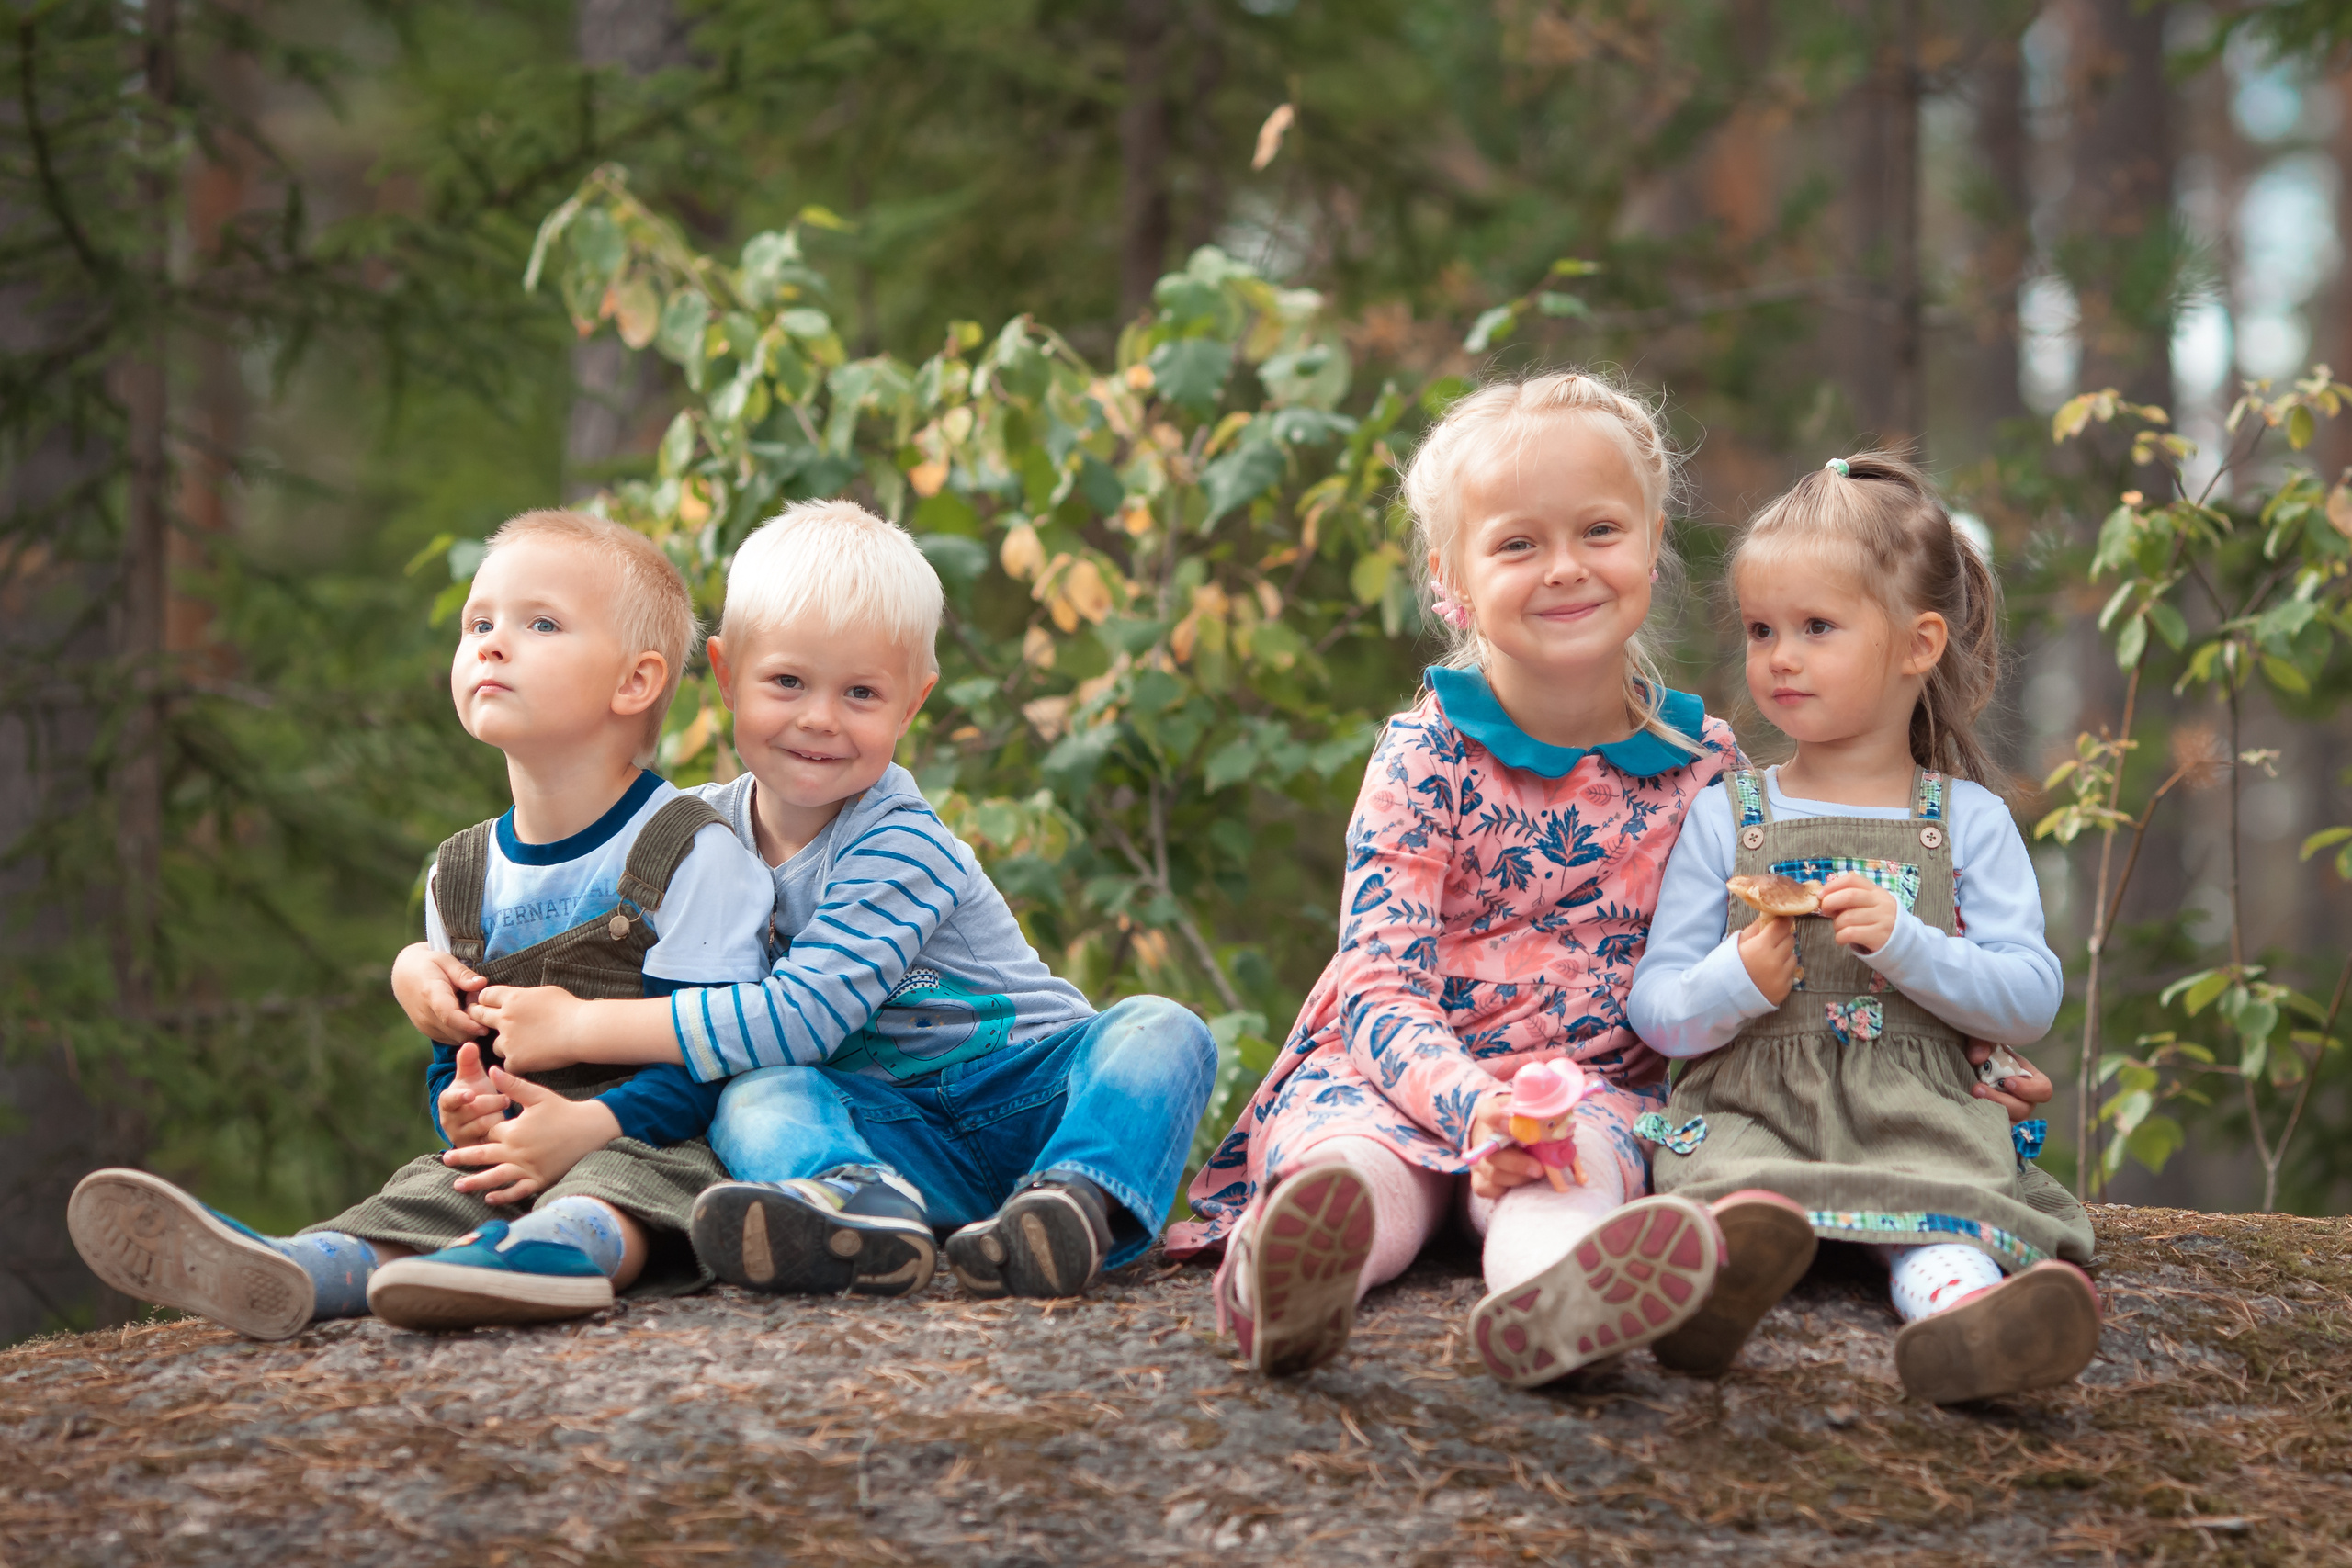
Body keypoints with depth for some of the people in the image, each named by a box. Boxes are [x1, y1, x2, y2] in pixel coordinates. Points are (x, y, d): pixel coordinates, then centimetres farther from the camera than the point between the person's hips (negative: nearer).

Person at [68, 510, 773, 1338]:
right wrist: (461, 1108, -6)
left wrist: (590, 1125, -26)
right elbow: (451, 1055, 20)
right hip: (511, 1151, 6)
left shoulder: (690, 851, -4)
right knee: (427, 1192, -23)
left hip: (651, 1144, -6)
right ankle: (290, 1272, -51)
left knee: (614, 1183, -38)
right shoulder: (462, 874, 16)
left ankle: (553, 1251, -70)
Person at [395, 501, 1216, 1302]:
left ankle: (1077, 1204, -57)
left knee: (1163, 1031, -30)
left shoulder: (901, 845, -17)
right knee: (756, 1097, -27)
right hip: (890, 1123, 3)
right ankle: (866, 1212, -60)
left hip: (1038, 1101, -3)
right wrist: (431, 962, -5)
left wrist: (580, 1027, -26)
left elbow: (805, 1013, -27)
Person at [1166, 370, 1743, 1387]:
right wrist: (1477, 1104, -35)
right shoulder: (1424, 760, -4)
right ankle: (1285, 1279, -70)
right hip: (1397, 1073, -1)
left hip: (1595, 1084, 1)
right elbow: (1380, 985, -13)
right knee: (1357, 1159, -36)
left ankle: (1551, 1296, -71)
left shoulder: (1705, 766, 7)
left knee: (1568, 1163, -36)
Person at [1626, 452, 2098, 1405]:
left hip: (1918, 1112, -1)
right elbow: (1656, 1012, 10)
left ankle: (1962, 1302, -67)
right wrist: (1739, 981, -13)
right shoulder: (1723, 819, 15)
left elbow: (2032, 1002, 4)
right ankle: (1730, 1262, -68)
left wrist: (1905, 944, -13)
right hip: (1751, 1104, 1)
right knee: (1733, 1178, -36)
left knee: (1948, 1190, -36)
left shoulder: (1970, 822, 13)